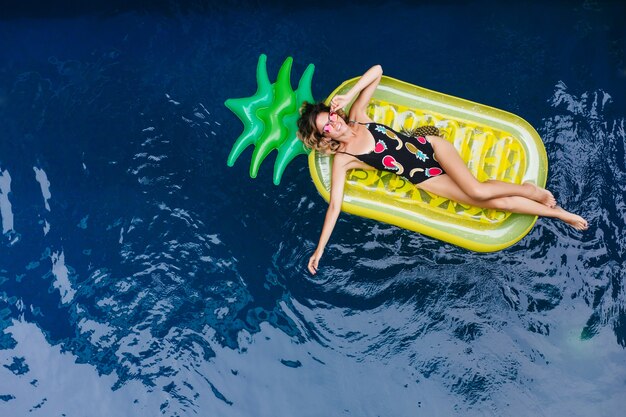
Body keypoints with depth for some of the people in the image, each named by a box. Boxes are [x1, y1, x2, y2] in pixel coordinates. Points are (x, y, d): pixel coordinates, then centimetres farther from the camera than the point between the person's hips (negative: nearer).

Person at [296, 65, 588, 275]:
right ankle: (552, 211, 6)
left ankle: (528, 189, 4)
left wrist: (348, 96, -16)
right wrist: (319, 249, -15)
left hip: (429, 146, 1)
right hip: (424, 178, -1)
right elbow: (335, 205, -11)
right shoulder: (342, 160, -9)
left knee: (476, 190, -24)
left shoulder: (356, 116, -3)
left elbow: (376, 71, -3)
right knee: (494, 202, -10)